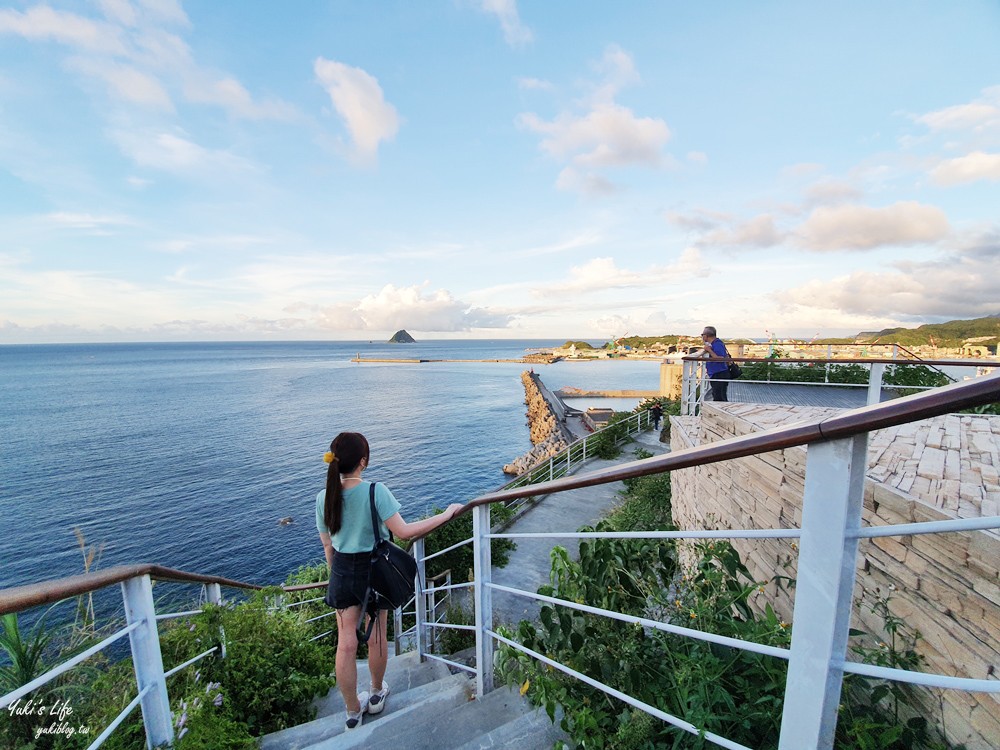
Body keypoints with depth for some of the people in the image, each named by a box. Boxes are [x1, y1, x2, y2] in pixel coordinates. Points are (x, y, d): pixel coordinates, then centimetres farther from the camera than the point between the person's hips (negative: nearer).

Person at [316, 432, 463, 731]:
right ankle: (376, 695, 45)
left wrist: (337, 576, 19)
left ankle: (353, 711, 36)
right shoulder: (375, 492, -25)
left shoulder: (323, 498, -8)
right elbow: (404, 532, -29)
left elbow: (328, 545, 3)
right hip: (373, 570, -3)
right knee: (376, 639, 21)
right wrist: (446, 514, -21)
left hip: (341, 573, 3)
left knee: (346, 645, 17)